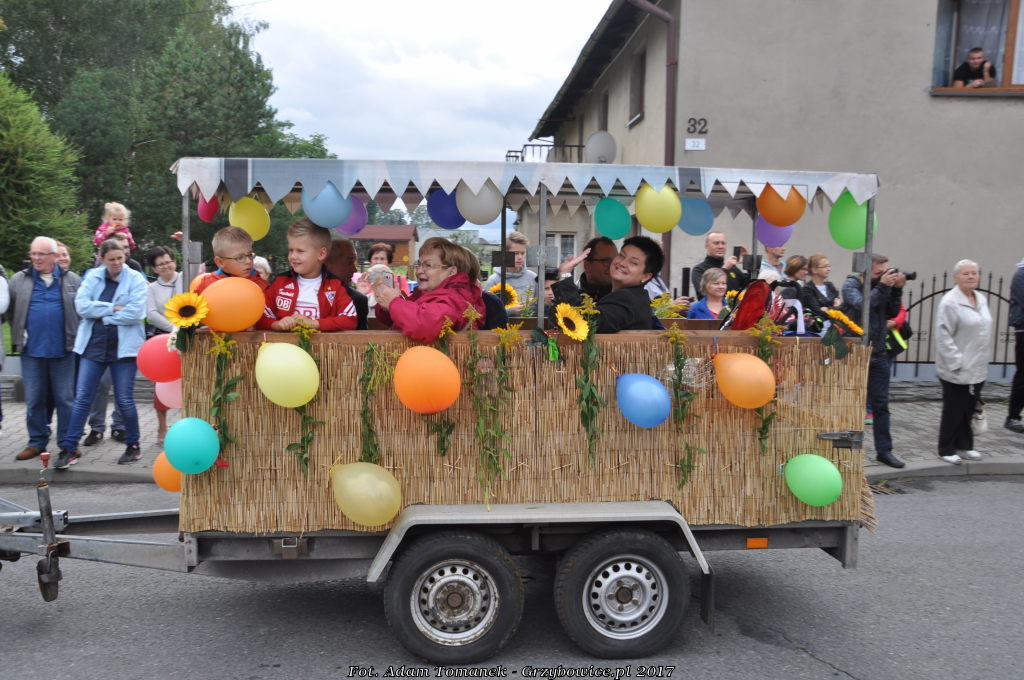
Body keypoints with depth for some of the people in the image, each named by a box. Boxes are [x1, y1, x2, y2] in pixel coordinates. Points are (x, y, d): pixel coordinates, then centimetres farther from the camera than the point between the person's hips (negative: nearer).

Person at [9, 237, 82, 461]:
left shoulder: (72, 280, 4)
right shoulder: (18, 280, 7)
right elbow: (10, 311, 10)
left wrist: (77, 338, -1)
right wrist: (19, 336, 3)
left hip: (64, 350, -2)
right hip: (31, 351, 2)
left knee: (66, 399, 3)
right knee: (34, 399, 8)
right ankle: (37, 442, 19)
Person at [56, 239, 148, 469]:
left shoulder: (136, 279, -4)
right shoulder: (92, 276, 6)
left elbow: (135, 313, -16)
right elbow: (82, 305, -7)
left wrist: (101, 315, -9)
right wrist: (113, 308, -13)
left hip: (123, 346, -3)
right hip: (93, 345, 3)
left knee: (125, 400, 4)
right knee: (82, 398, 3)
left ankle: (133, 445, 20)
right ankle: (69, 449, 9)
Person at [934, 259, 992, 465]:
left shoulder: (981, 299, 11)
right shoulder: (950, 302, -14)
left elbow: (985, 330, 18)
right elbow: (943, 335, -17)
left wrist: (982, 358, 14)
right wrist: (956, 361, -19)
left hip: (977, 369, 7)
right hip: (957, 371, -7)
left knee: (969, 409, 14)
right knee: (953, 411, 2)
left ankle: (964, 446, 28)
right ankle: (946, 450, 15)